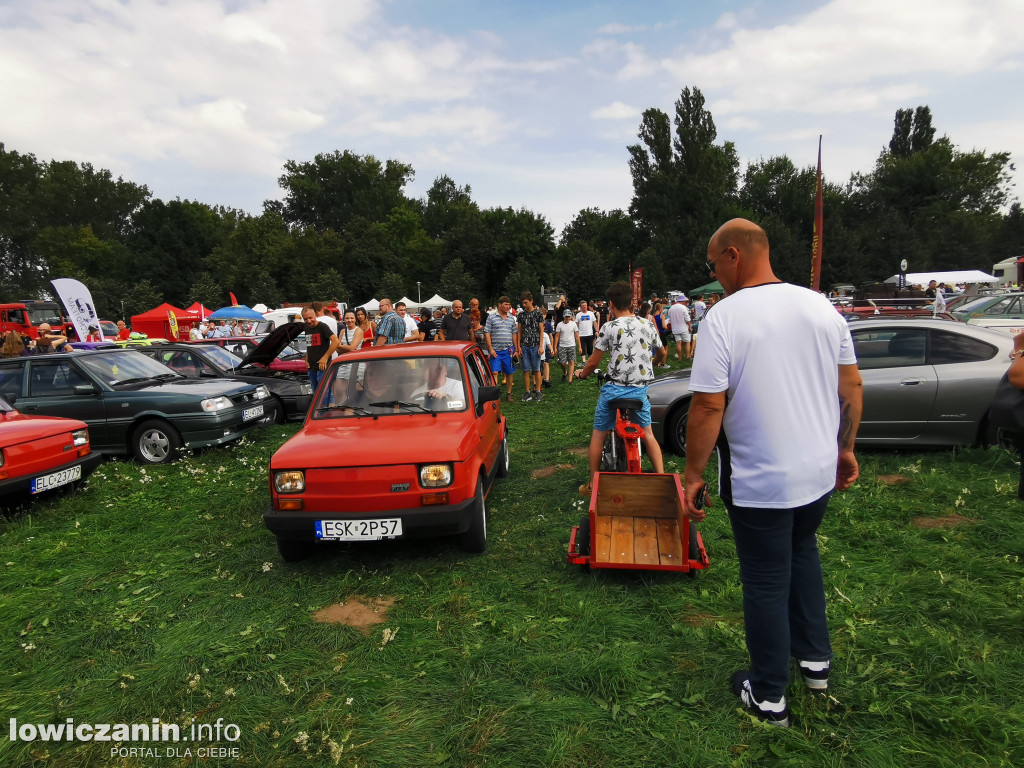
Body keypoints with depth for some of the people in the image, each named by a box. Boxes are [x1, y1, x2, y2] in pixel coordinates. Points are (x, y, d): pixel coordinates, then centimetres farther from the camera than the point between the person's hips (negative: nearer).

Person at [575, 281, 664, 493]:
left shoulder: (609, 328, -9)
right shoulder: (648, 325, 3)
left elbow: (593, 362, -5)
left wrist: (582, 374, 16)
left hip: (614, 388, -3)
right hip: (641, 388, 4)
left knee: (598, 434, 11)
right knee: (647, 432, 21)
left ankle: (592, 484, 17)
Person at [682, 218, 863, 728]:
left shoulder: (723, 317, -18)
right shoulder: (821, 307, 0)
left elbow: (708, 407, -20)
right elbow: (851, 388, 6)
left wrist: (693, 474, -10)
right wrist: (845, 448, 18)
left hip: (759, 482, -6)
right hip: (820, 471, 6)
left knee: (766, 582, 10)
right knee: (802, 552, 29)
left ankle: (768, 697, 28)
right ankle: (815, 660, 43)